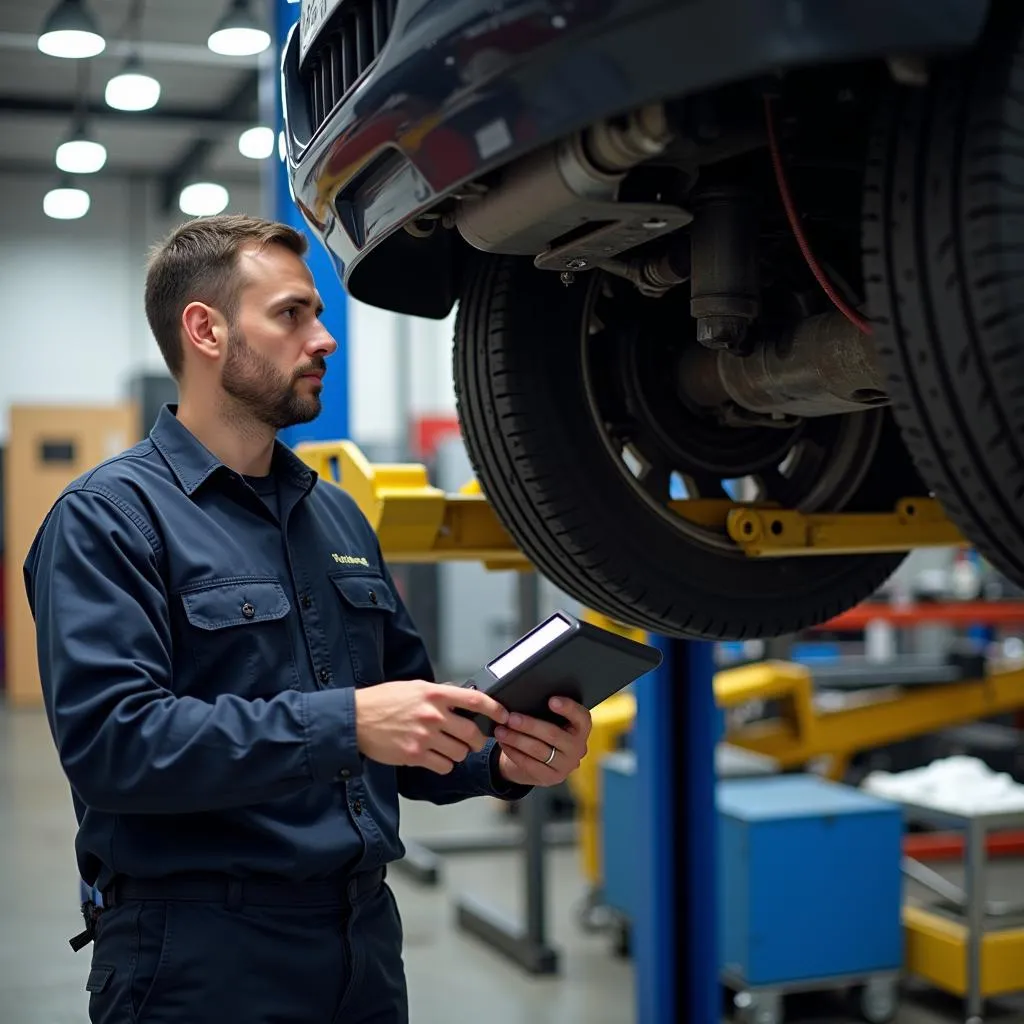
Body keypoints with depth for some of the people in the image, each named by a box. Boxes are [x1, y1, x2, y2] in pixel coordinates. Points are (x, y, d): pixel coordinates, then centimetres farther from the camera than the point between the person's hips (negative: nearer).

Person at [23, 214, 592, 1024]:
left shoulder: (339, 515, 12)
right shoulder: (108, 517, -9)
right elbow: (108, 738, -22)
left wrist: (499, 759, -4)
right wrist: (342, 724, -28)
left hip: (365, 938, 7)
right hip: (200, 958, -6)